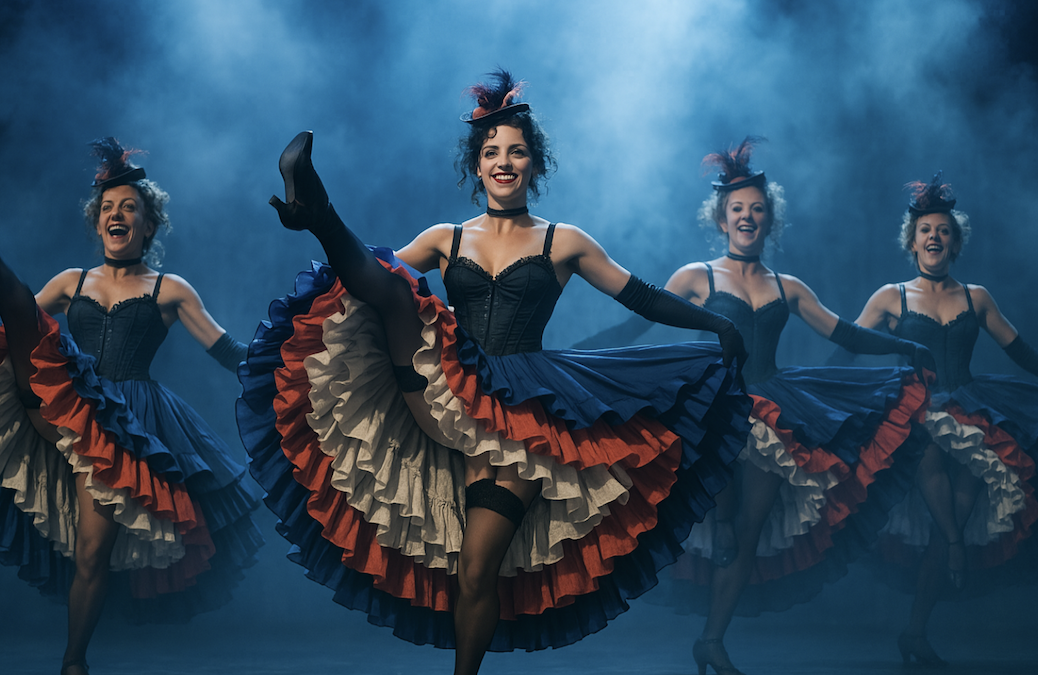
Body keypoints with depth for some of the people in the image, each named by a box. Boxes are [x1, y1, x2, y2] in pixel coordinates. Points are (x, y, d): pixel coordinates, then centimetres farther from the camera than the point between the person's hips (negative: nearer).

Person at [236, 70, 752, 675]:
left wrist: (719, 324, -3)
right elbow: (375, 274, 13)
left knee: (477, 574, -9)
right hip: (444, 402, 1)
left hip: (519, 419, -1)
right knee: (395, 289, -22)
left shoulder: (563, 242, 12)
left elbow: (645, 300, 10)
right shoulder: (446, 239, 17)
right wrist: (322, 229, -5)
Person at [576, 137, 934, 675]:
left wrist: (909, 349, 4)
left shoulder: (788, 288, 14)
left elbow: (847, 336, 14)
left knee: (750, 532, -1)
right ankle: (720, 516, -9)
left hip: (771, 414, 3)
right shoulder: (696, 278, 5)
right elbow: (638, 323, 2)